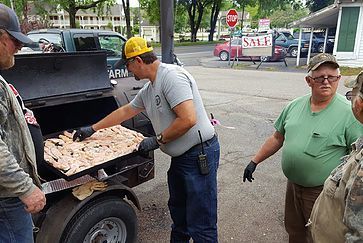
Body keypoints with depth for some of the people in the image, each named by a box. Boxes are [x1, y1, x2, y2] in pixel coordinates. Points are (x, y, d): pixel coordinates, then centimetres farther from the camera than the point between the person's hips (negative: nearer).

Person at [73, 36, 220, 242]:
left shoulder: (171, 76, -19)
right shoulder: (148, 90, 11)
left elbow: (188, 119, -28)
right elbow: (125, 112, 25)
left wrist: (157, 140, -14)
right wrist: (92, 129, 29)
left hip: (200, 154, -10)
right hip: (180, 156, 10)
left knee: (200, 226, -1)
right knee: (178, 212, 25)